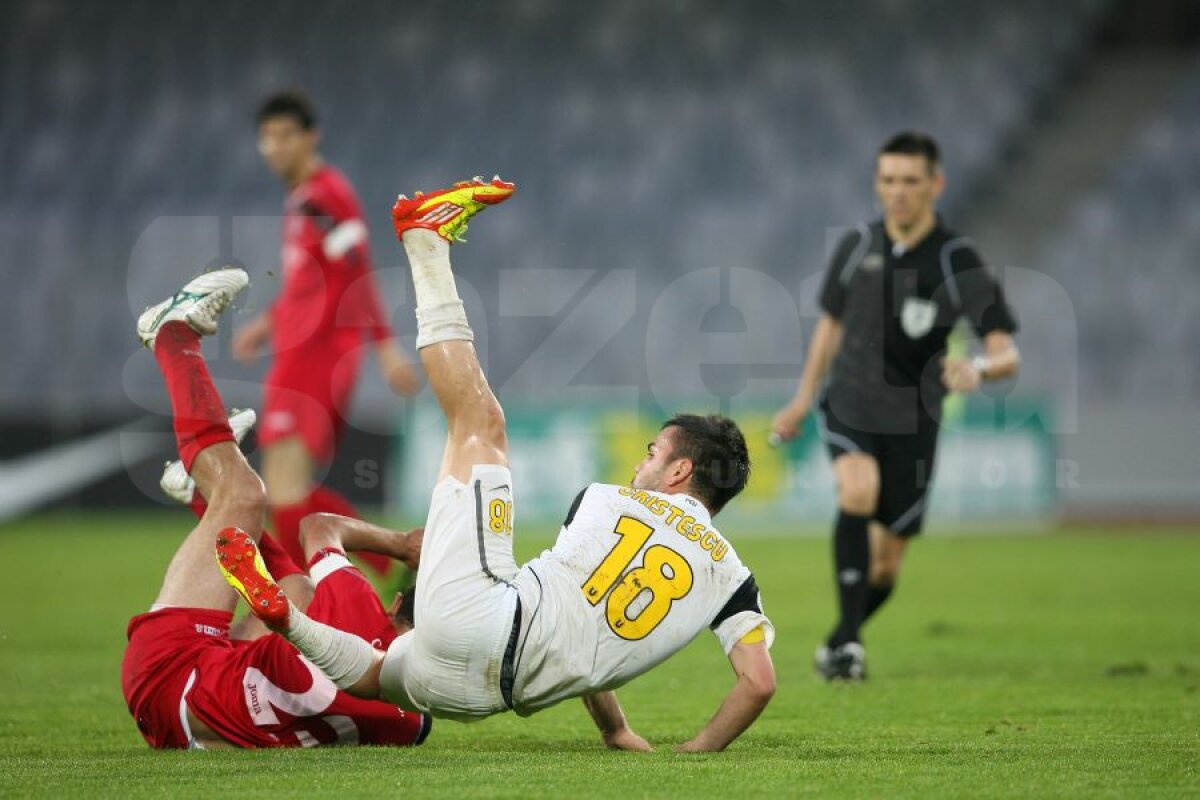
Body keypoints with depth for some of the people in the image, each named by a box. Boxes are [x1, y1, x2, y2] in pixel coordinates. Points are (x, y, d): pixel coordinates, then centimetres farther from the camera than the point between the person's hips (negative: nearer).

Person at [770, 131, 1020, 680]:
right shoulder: (857, 247, 0)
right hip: (849, 406, 1)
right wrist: (803, 399, 20)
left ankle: (838, 642, 36)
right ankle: (850, 641, -31)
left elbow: (1007, 355, -17)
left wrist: (978, 368, -39)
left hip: (912, 423, -1)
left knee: (886, 562, 6)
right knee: (859, 490, -31)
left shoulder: (958, 263, -11)